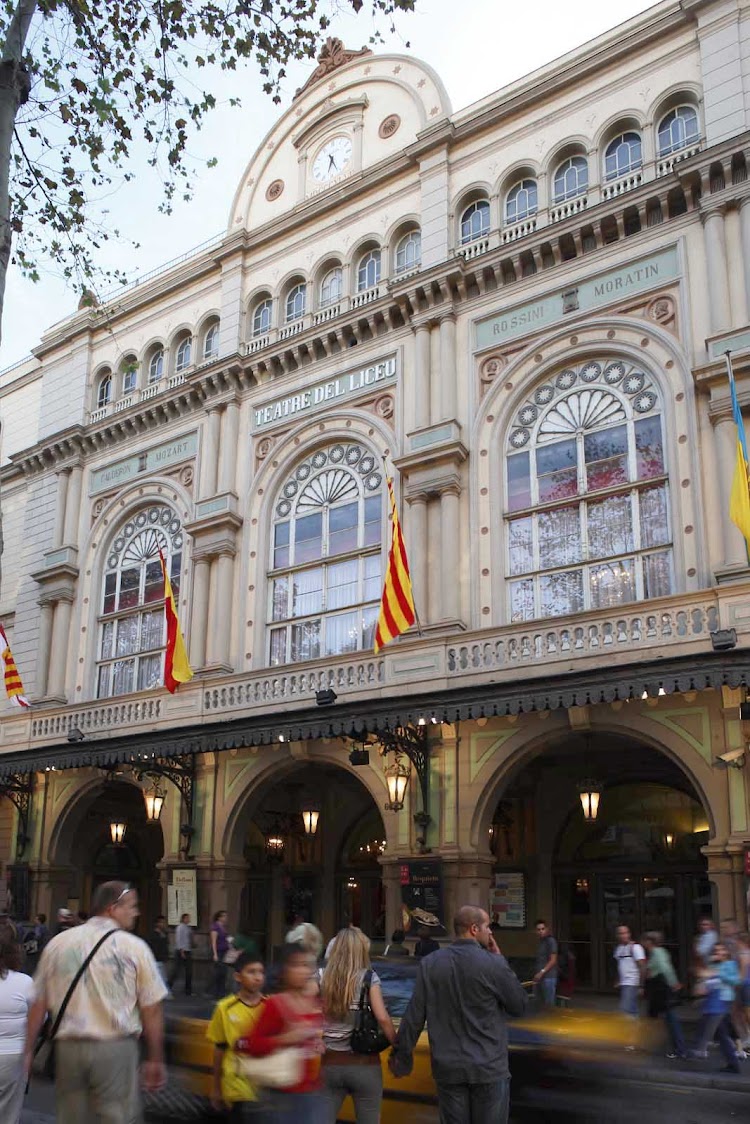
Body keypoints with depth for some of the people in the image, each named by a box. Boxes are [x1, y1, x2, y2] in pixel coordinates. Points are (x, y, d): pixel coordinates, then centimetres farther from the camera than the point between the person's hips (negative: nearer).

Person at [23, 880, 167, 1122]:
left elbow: (38, 1005, 7)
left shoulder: (58, 943, 5)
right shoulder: (134, 947, -5)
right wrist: (155, 1059, 4)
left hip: (68, 1047, 4)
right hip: (116, 1049, -4)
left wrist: (28, 1050, 15)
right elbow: (151, 1011, -5)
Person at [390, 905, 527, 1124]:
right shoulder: (492, 963, -13)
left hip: (448, 1068, 3)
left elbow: (414, 1014, -2)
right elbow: (519, 1005, -2)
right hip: (488, 1068, -3)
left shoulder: (429, 963, -3)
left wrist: (401, 1054, 10)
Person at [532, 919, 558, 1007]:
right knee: (539, 1003, 10)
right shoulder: (540, 942, 17)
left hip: (548, 977, -9)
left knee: (549, 1004, -6)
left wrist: (542, 972, -18)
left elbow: (553, 960, -14)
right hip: (538, 977, 9)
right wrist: (536, 973, 11)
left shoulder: (551, 941, -8)